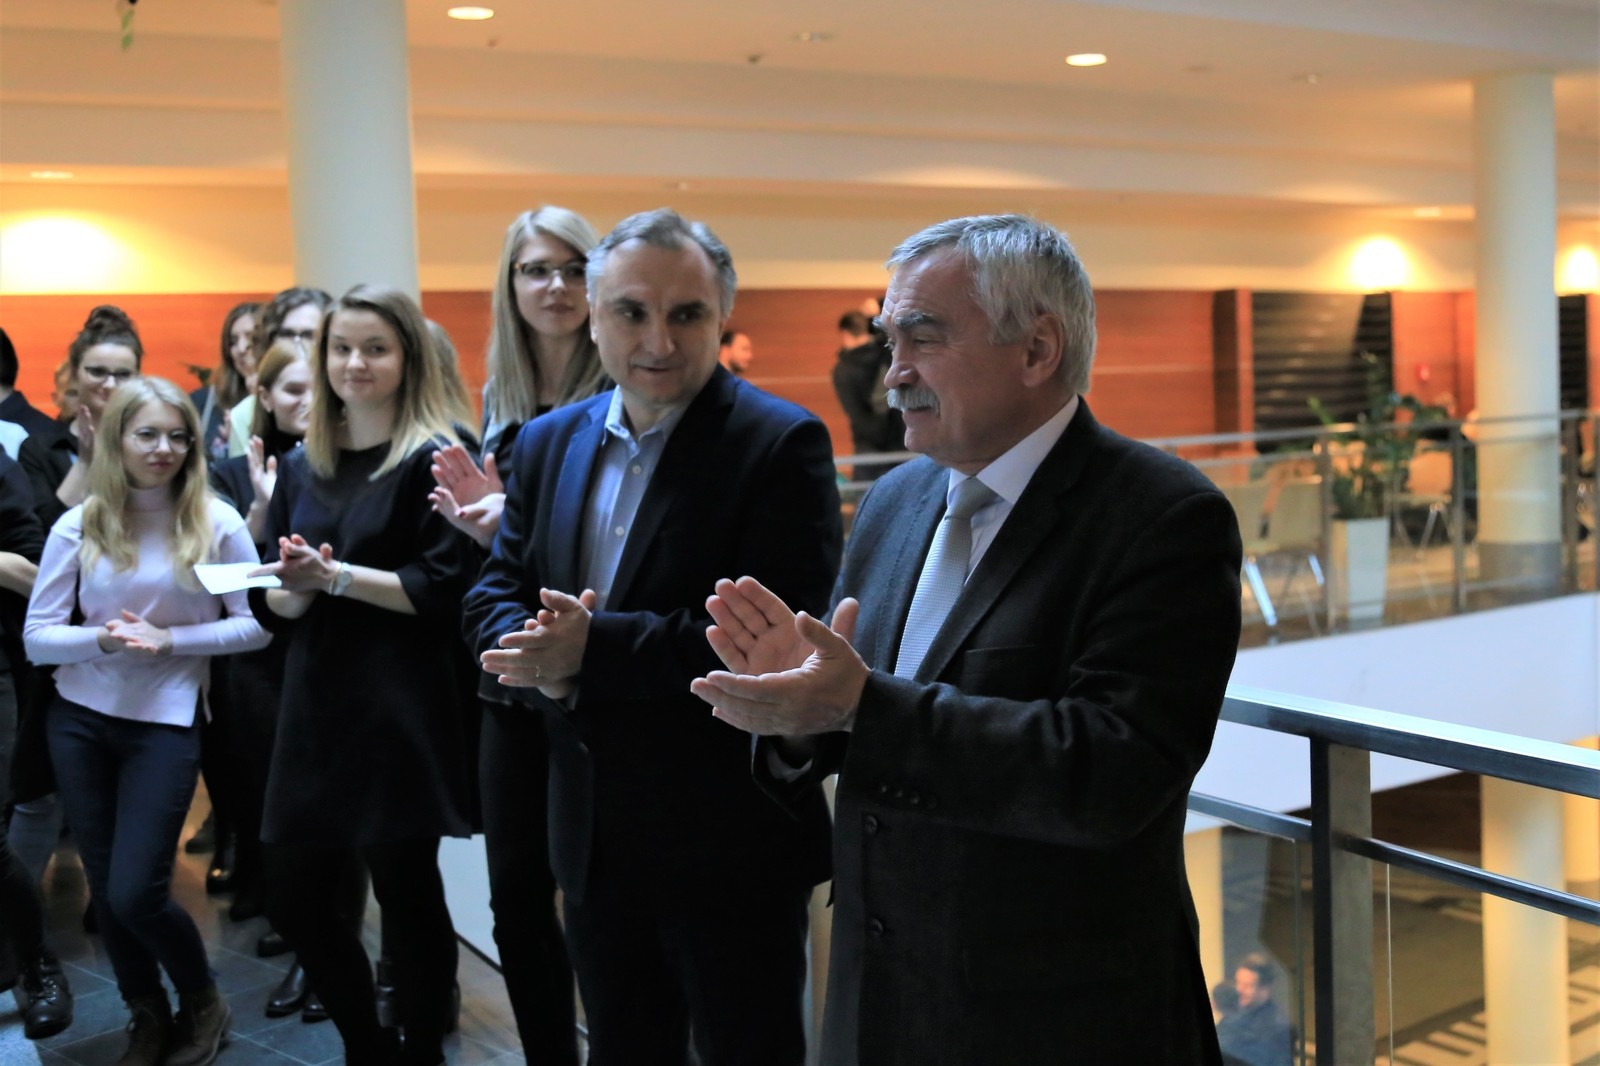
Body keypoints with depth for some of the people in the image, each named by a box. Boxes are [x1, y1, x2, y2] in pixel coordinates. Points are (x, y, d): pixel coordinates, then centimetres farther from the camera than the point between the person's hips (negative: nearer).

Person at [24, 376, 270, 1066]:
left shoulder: (216, 523, -5)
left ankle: (202, 1002, 21)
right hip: (80, 719, 3)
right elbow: (37, 637, -2)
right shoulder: (78, 525, -1)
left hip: (165, 722, -3)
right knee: (104, 887, 10)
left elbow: (256, 623, -5)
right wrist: (102, 639, -20)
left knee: (135, 893, -8)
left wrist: (171, 639, -15)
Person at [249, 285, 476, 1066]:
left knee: (408, 894, 5)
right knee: (295, 898, 12)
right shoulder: (300, 467, 11)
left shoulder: (431, 459, -7)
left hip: (402, 710, -6)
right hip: (316, 706, 6)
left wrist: (337, 575, -18)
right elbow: (272, 605, 10)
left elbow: (444, 589, -15)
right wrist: (298, 585, -11)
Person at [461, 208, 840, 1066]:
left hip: (731, 843, -6)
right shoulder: (549, 443, 7)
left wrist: (593, 647, -27)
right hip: (595, 838, 6)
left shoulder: (782, 445, -14)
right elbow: (495, 594, 7)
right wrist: (543, 657, -16)